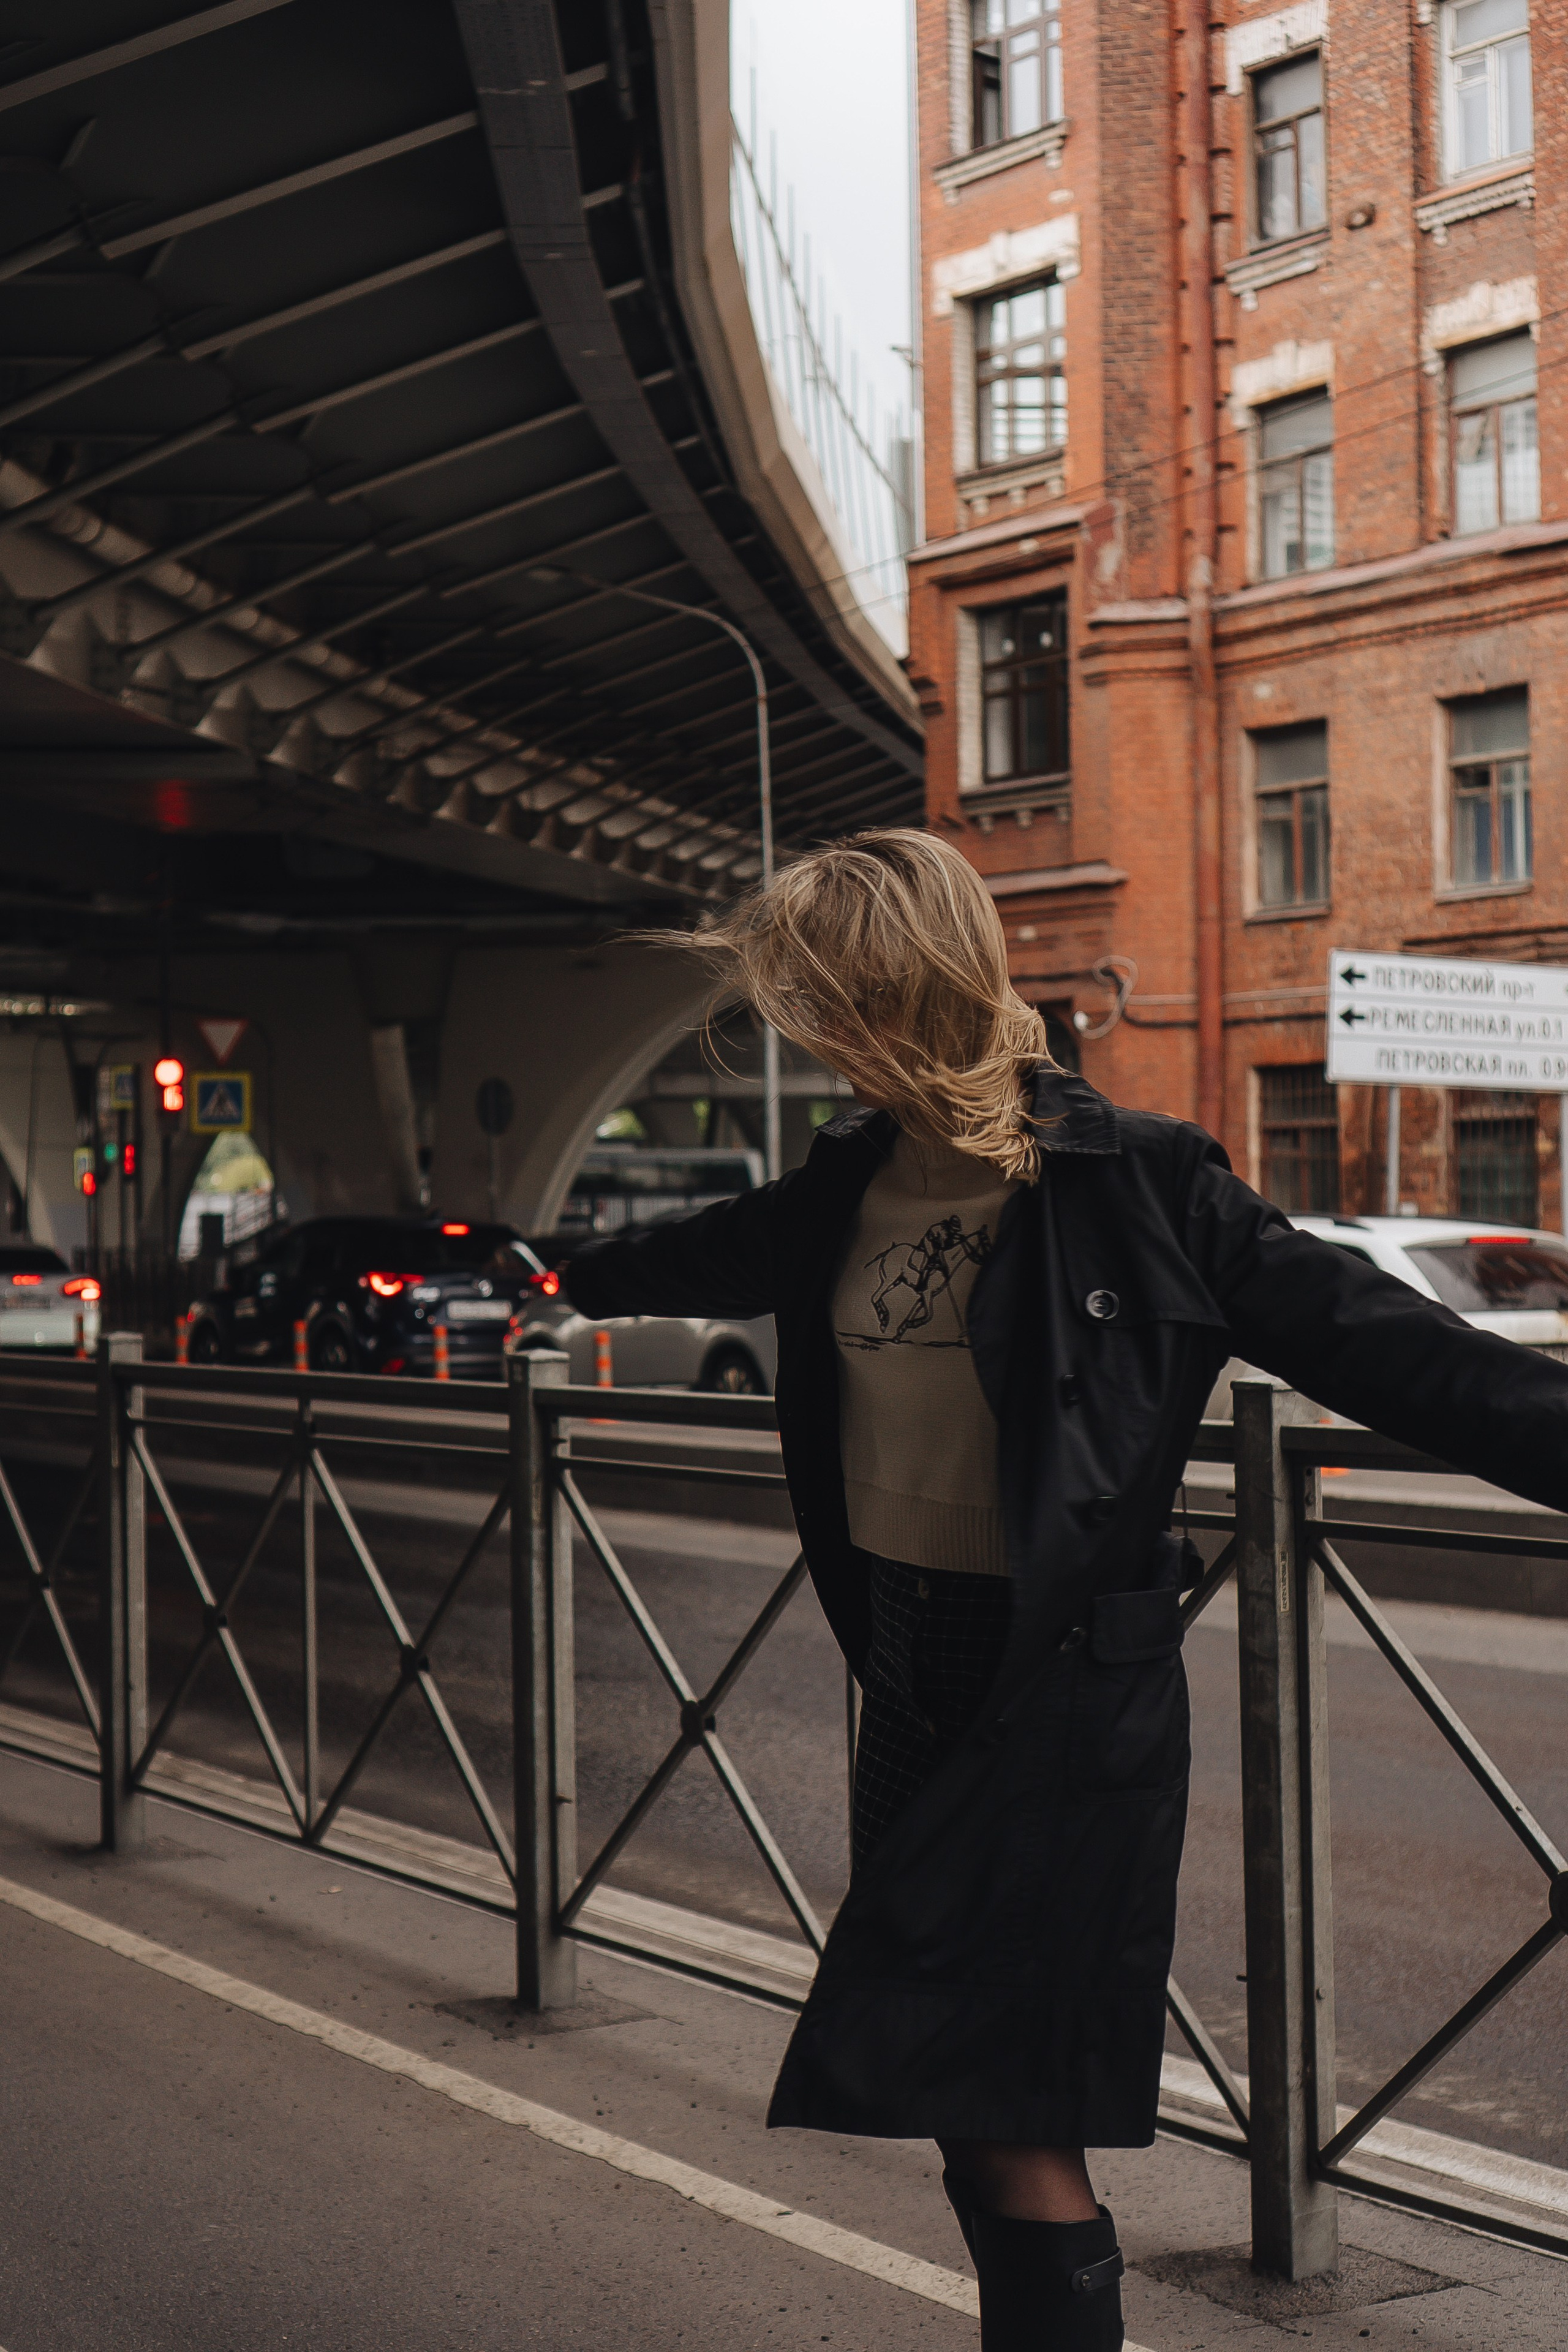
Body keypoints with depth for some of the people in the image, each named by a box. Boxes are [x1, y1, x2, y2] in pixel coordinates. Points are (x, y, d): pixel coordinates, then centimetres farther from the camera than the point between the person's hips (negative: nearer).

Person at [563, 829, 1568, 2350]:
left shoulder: (1126, 1183, -13)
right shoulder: (850, 1185, 6)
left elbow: (1368, 1341, -15)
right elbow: (704, 1260, 28)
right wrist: (557, 1275, 44)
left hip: (1067, 1686, -7)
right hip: (912, 1668, 7)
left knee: (1008, 2127, -9)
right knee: (982, 2122, 13)